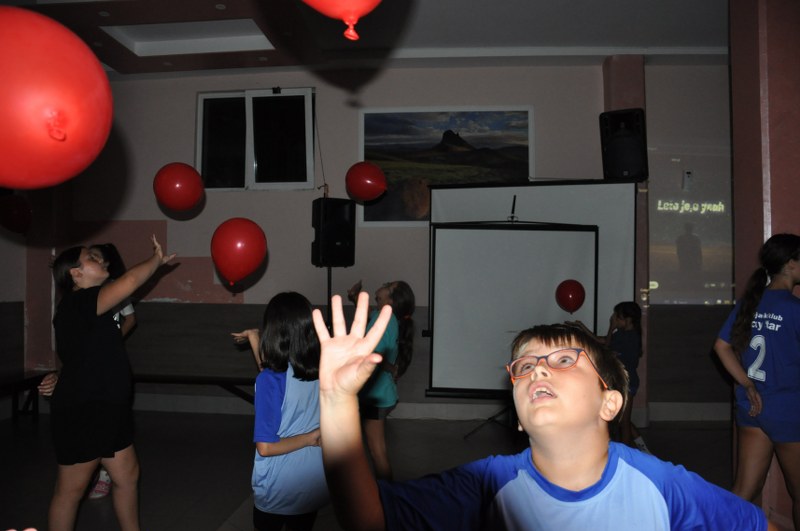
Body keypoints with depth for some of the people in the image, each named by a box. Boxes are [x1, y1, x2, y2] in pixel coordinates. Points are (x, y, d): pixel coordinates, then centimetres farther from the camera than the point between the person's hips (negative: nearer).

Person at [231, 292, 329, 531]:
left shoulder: (270, 380, -23)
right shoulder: (323, 371, -9)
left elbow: (266, 447, -24)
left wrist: (310, 438, -13)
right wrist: (254, 340, 11)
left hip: (278, 490, -4)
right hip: (315, 485, 4)